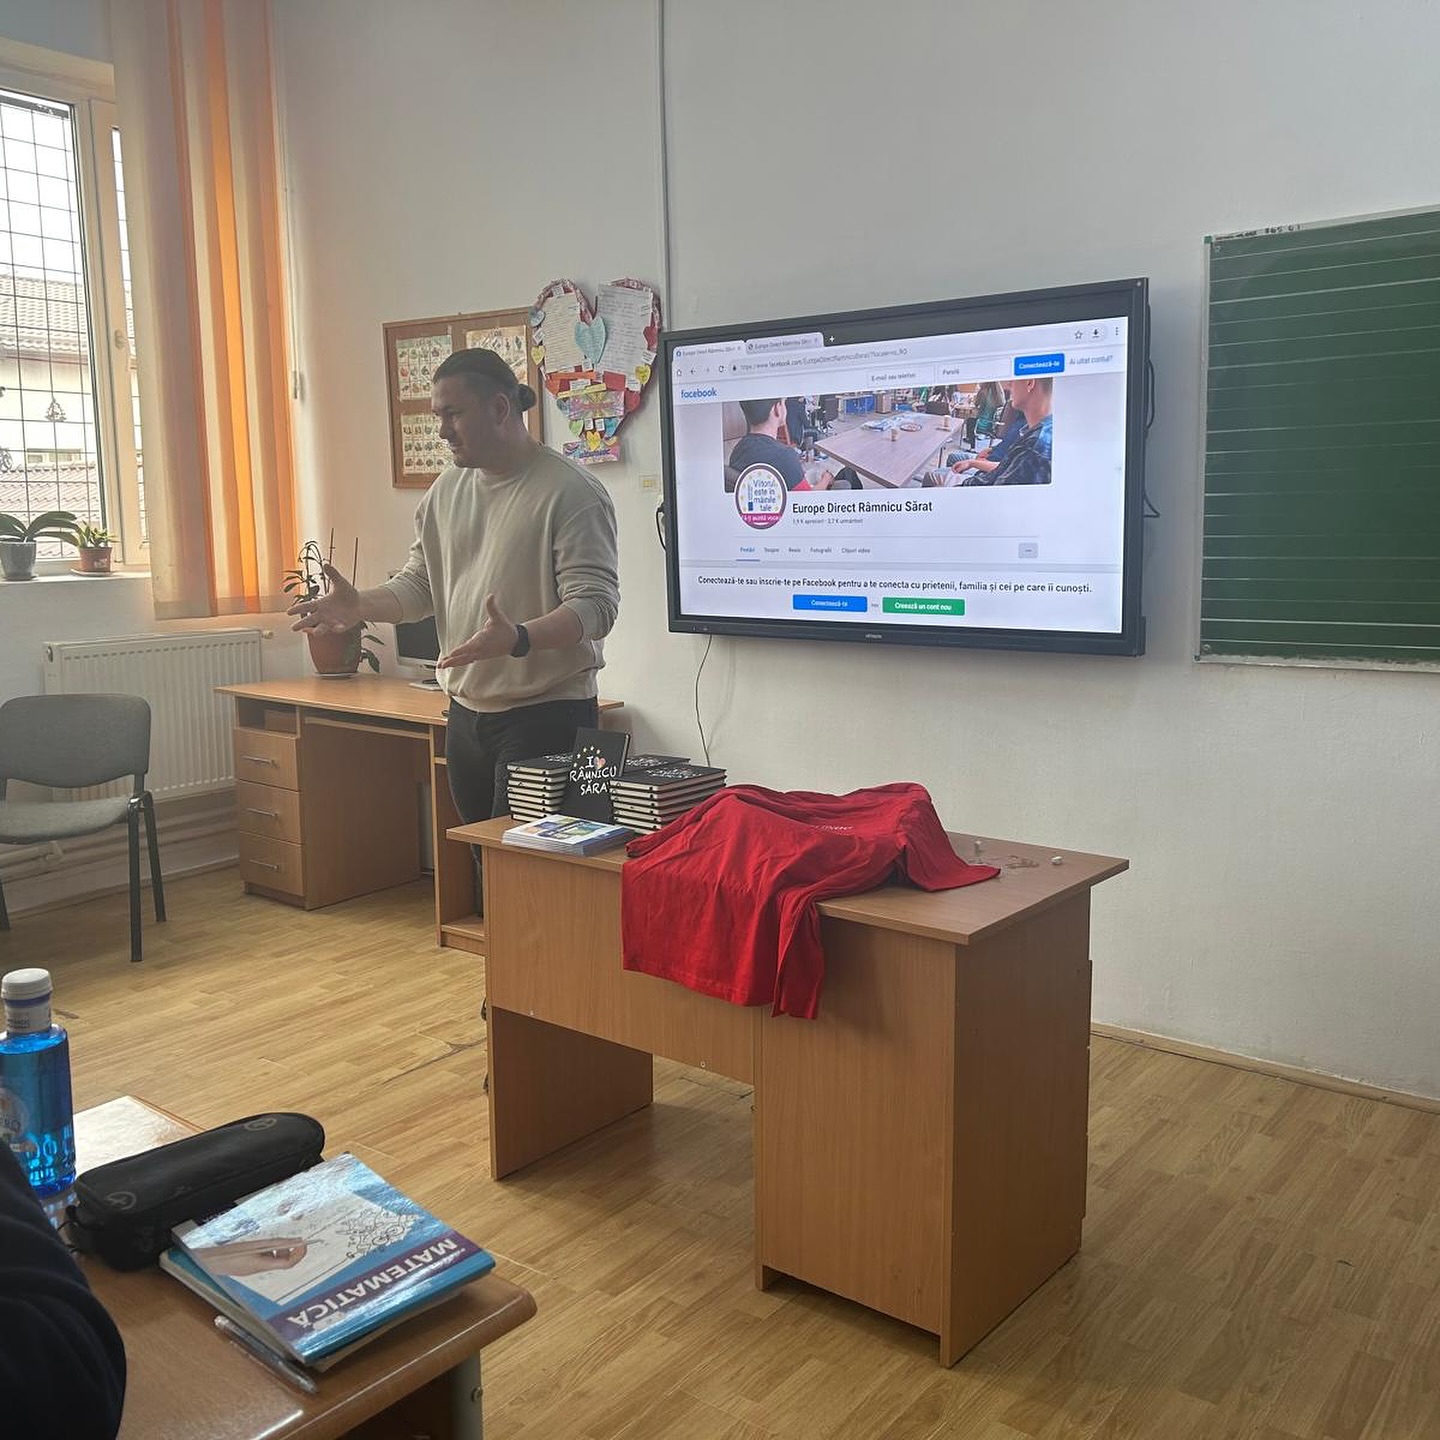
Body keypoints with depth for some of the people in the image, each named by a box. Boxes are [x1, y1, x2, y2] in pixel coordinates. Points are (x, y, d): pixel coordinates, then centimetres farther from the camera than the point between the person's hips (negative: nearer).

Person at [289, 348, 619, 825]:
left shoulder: (572, 493, -12)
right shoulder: (447, 490, 12)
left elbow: (595, 605, -19)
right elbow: (418, 584, 15)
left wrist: (518, 640, -35)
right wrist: (359, 605, -5)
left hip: (546, 714, -7)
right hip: (466, 712, 7)